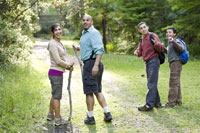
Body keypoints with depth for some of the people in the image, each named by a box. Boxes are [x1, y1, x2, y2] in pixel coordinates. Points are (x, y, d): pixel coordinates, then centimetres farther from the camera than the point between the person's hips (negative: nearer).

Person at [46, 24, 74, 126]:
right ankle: (58, 119, 7)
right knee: (57, 96, -2)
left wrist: (68, 66, 2)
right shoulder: (53, 44, -15)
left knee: (55, 95, 20)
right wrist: (68, 64, -5)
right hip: (55, 72, -9)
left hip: (58, 73, 9)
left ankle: (50, 115, 34)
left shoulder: (60, 43, 14)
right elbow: (58, 61, -19)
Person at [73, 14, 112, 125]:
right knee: (97, 91, 13)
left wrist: (96, 65, -32)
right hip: (89, 63, 10)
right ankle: (107, 113, 15)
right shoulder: (84, 33, 19)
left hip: (91, 63, -10)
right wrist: (78, 48, 20)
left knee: (89, 92, -1)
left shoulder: (94, 33, -13)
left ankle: (90, 117, 8)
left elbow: (99, 50, -23)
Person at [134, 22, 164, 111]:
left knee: (151, 84, -10)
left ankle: (149, 104, -11)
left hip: (153, 61, -9)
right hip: (147, 63, 9)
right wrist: (137, 52, -4)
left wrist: (157, 44, -37)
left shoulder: (153, 36, -8)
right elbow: (140, 50, 19)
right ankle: (157, 102, 22)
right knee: (152, 84, 13)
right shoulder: (142, 39, 17)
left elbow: (160, 48, -15)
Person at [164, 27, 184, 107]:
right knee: (176, 83, 12)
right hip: (172, 64, 10)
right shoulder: (170, 42, 19)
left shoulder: (176, 41, -10)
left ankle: (171, 102, -8)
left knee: (173, 83, -10)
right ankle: (178, 101, 19)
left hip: (176, 63, -10)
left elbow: (181, 48, -28)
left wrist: (173, 41, -39)